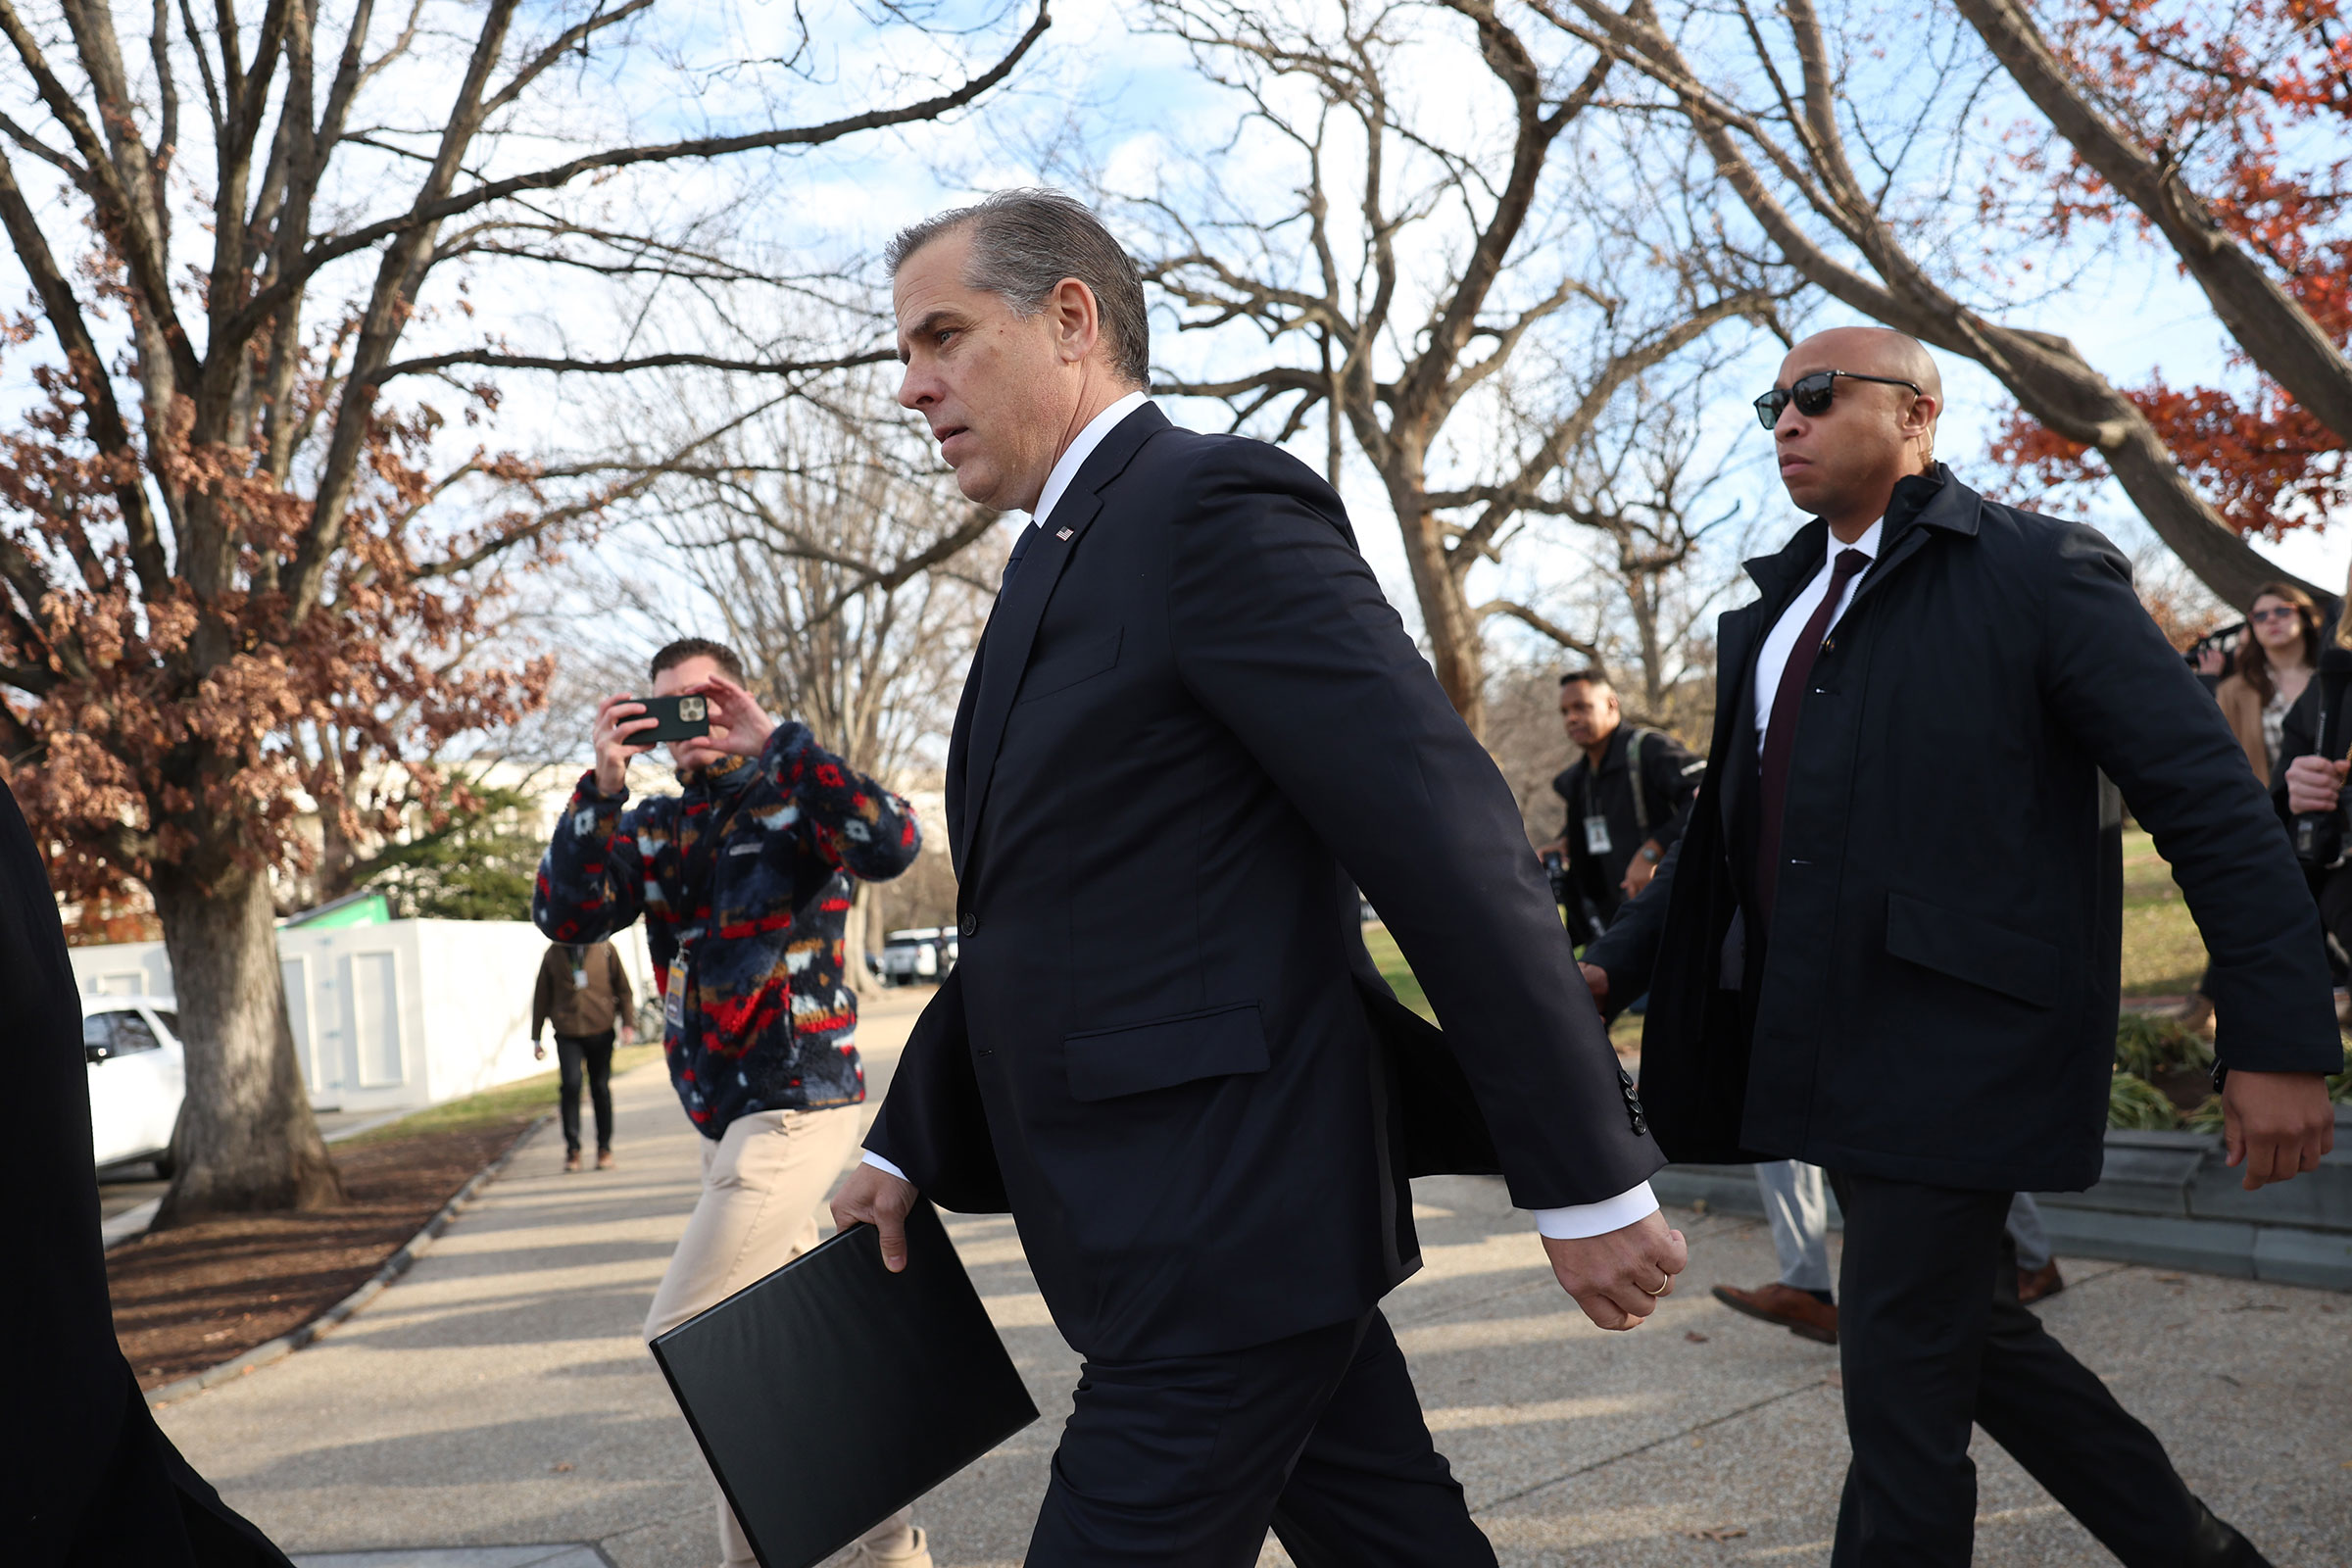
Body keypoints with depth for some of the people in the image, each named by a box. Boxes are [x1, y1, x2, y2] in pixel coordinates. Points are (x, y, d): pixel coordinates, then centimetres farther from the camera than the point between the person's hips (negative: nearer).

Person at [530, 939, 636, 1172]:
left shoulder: (604, 948, 5)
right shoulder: (554, 953, 7)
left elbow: (623, 987, 10)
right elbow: (541, 996, 13)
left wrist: (628, 1022, 0)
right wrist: (536, 1038, 12)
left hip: (600, 1031, 0)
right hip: (567, 1033, 0)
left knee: (601, 1089, 5)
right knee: (571, 1084, -15)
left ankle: (604, 1149, 17)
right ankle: (572, 1148, -3)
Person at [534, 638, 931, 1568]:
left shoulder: (793, 800, -6)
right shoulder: (654, 828, 11)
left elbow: (893, 845, -26)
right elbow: (563, 917, -2)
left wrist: (774, 742, -26)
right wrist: (601, 786, -13)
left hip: (798, 1104, -7)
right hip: (723, 1114, 7)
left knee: (683, 1335, -10)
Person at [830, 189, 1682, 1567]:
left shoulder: (1216, 505, -13)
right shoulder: (1065, 563, 17)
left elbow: (1449, 841, -19)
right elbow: (1033, 910, 20)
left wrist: (1589, 1179, -18)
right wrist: (906, 1149, 16)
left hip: (1228, 1244, -9)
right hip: (1194, 1231, 9)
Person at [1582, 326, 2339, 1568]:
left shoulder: (2038, 570, -7)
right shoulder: (1780, 608, 15)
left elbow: (2212, 803, -10)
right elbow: (1736, 819, 18)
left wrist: (2279, 1041, -14)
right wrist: (1614, 964, 5)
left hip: (1956, 1037, -7)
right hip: (1822, 1040, 8)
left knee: (1901, 1387, -2)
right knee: (1974, 1331, 17)